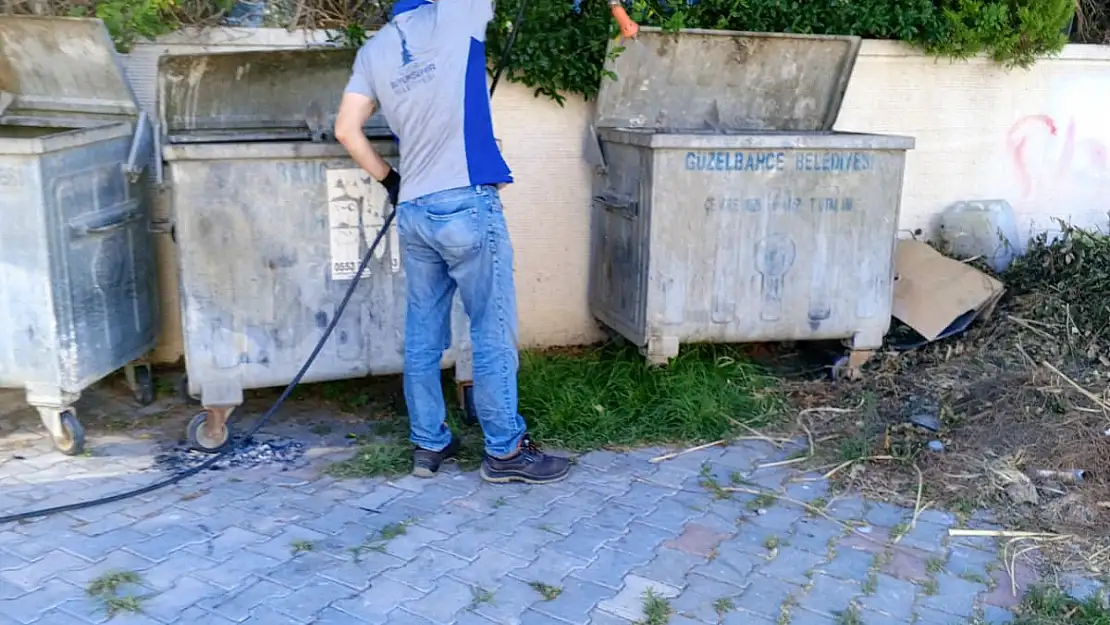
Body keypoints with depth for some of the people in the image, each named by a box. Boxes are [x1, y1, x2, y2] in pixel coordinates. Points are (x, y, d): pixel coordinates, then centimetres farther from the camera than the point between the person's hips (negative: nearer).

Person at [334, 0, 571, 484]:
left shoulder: (373, 50, 12)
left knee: (423, 336, 12)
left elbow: (346, 130, 7)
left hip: (413, 212, 6)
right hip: (467, 205, -6)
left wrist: (388, 179, 17)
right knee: (493, 332, 2)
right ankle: (505, 450, 10)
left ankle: (428, 444, 21)